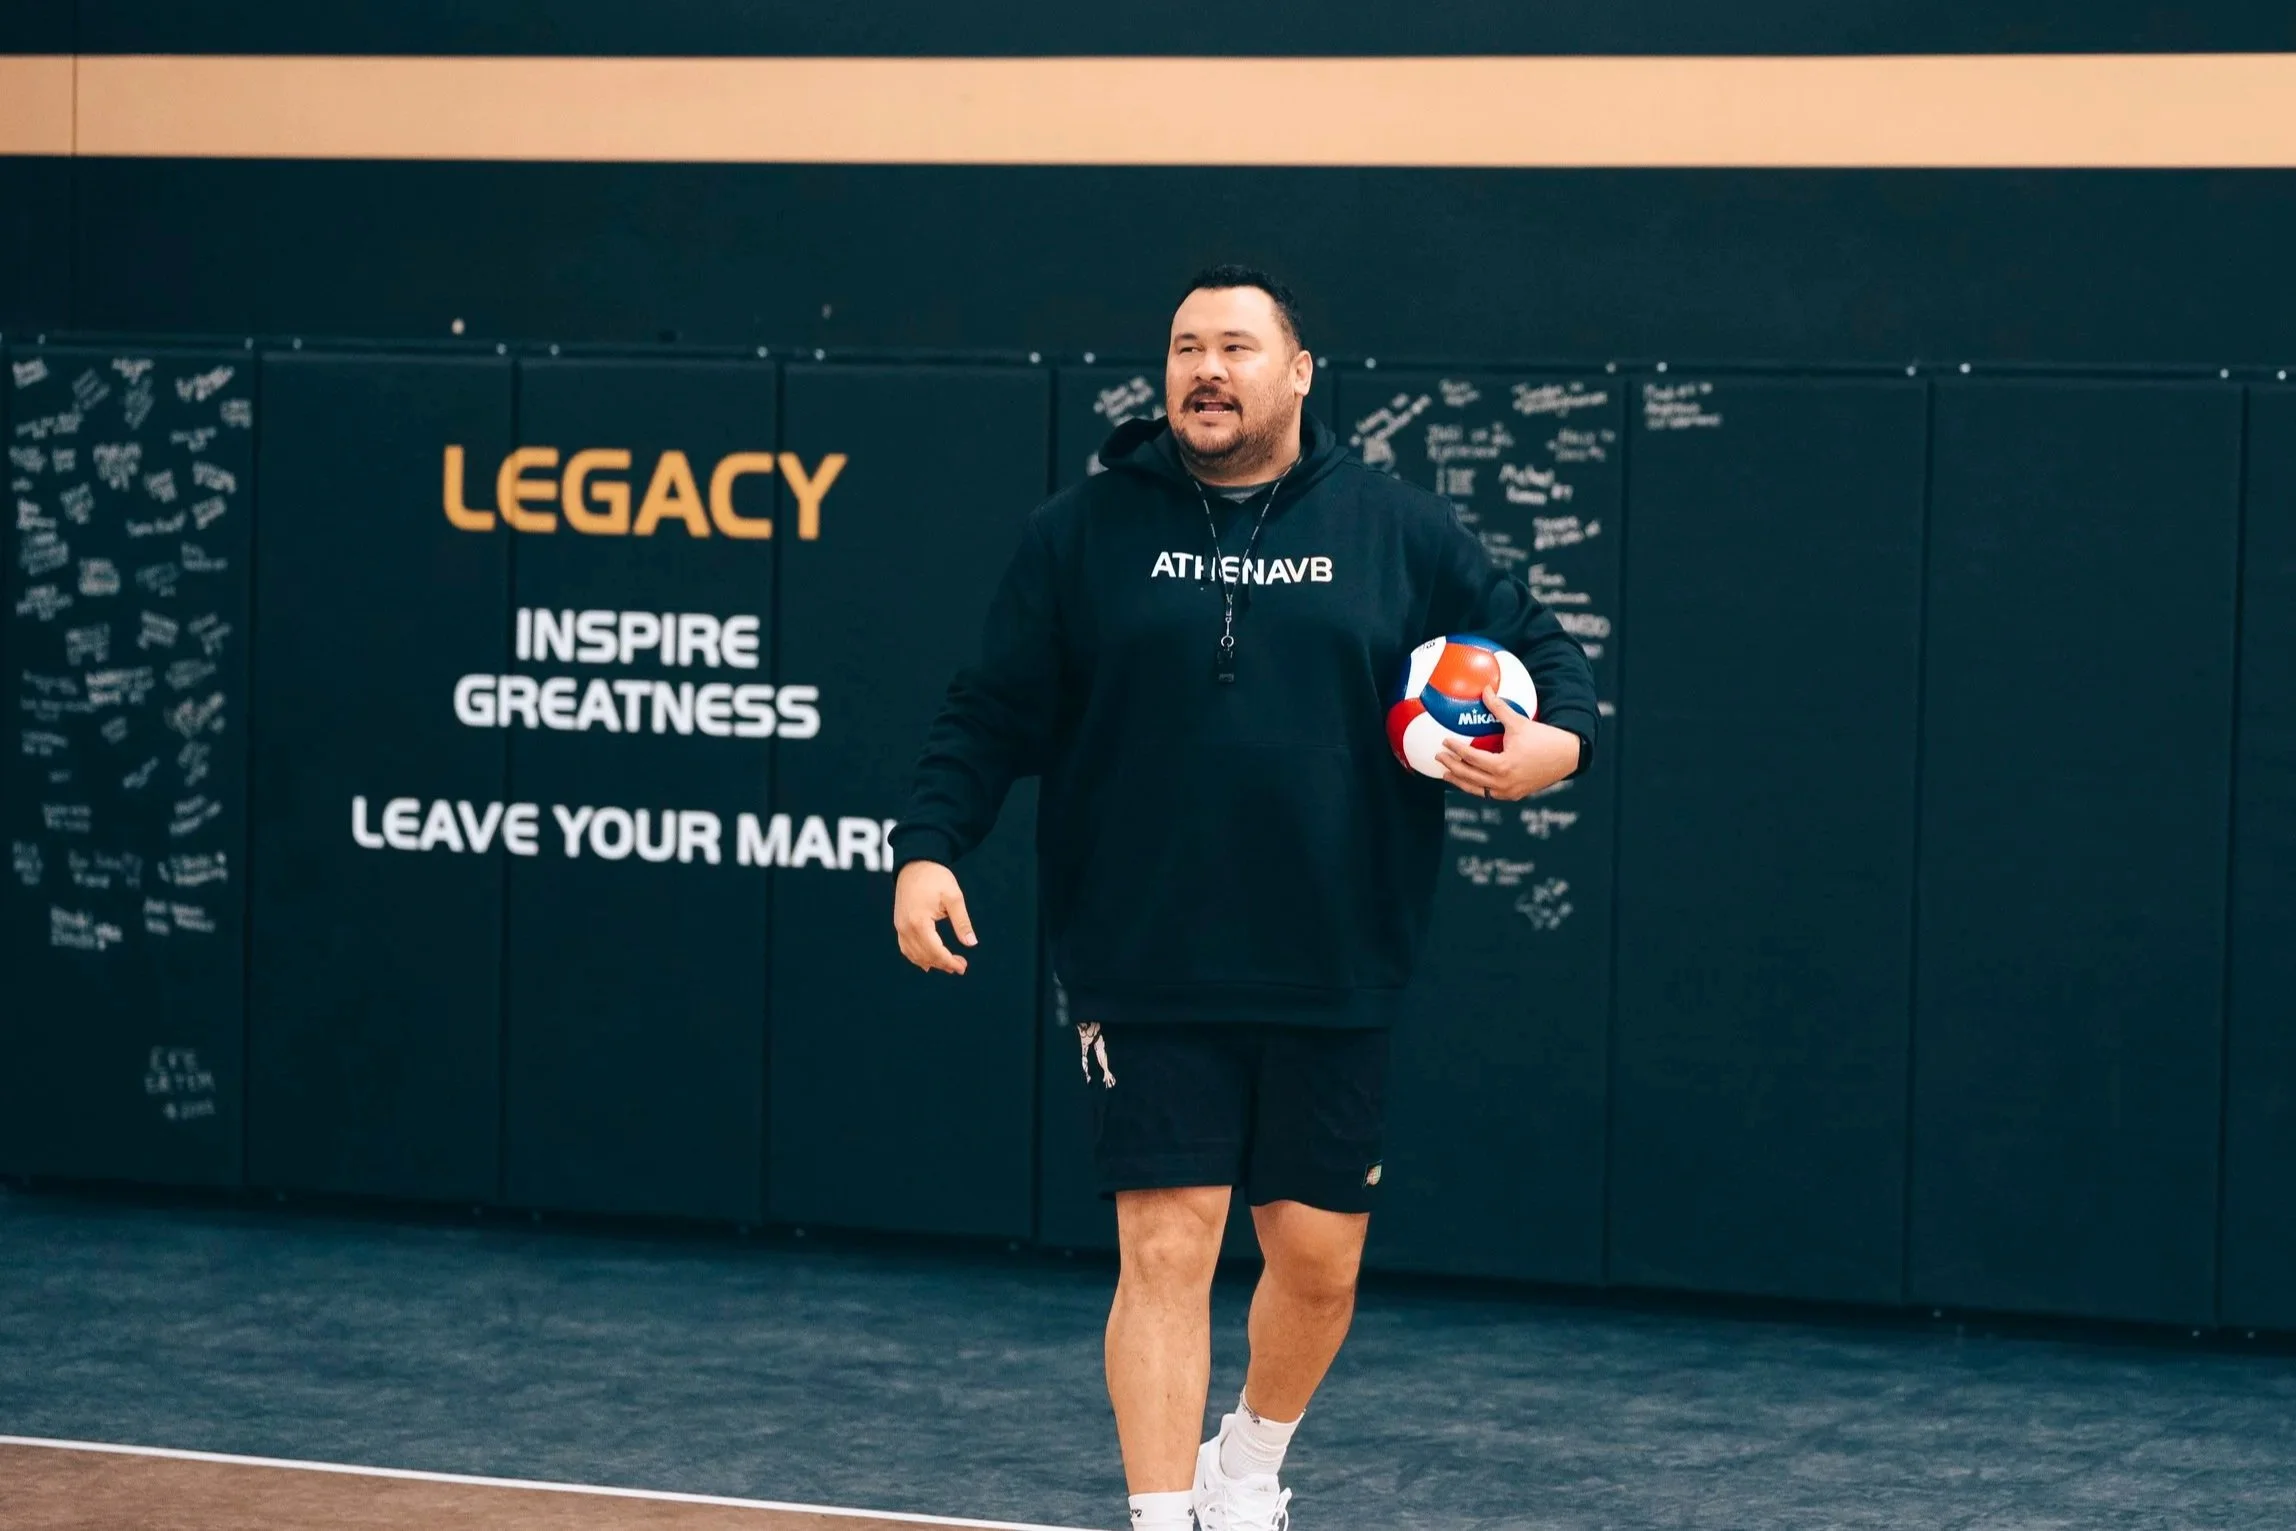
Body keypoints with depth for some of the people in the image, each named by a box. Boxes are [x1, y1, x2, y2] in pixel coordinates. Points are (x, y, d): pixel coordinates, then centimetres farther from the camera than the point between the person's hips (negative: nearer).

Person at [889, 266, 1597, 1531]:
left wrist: (1558, 738, -9)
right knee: (1165, 1251, -7)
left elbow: (1537, 644, 12)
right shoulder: (1081, 535, 4)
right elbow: (990, 713, 5)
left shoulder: (1401, 533, 6)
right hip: (1146, 981, -1)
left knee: (1319, 1262, 9)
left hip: (1332, 985, 2)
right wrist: (928, 846, -9)